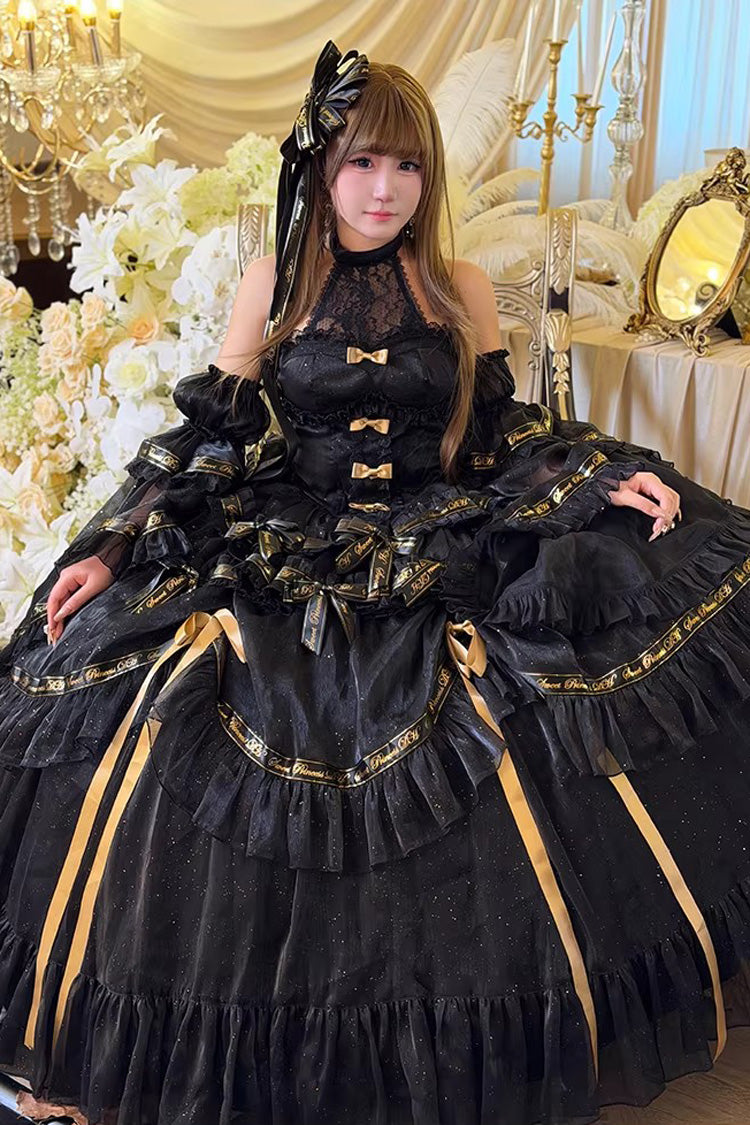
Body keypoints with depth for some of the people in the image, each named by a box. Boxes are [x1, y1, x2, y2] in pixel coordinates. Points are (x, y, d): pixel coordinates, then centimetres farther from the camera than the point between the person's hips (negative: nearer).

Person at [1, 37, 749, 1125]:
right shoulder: (273, 285, 7)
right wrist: (114, 546, -4)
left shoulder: (462, 290, 9)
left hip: (440, 551, 1)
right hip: (283, 555, 0)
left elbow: (502, 434, 10)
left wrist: (610, 476, -6)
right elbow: (210, 439, 6)